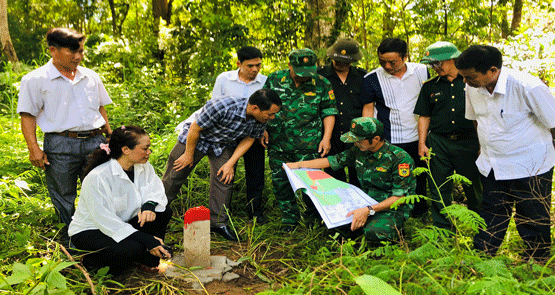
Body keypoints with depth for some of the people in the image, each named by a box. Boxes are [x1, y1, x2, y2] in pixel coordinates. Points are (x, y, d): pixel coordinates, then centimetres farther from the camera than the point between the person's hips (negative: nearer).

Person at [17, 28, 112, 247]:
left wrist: (110, 137, 17)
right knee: (64, 198, 7)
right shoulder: (35, 80, -1)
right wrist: (34, 148, -11)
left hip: (95, 142, 4)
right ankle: (70, 243, 23)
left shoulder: (91, 77, 13)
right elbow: (27, 116, -3)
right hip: (60, 146, -3)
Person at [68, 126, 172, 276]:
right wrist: (146, 240, -34)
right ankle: (92, 261, -3)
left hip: (123, 224, 7)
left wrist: (149, 205, -33)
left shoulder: (144, 167, -6)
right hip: (89, 232, -6)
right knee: (132, 249, -33)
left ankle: (146, 260, 1)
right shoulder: (97, 177, -28)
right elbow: (106, 221, -30)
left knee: (164, 212, -15)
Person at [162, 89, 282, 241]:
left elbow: (249, 139, -4)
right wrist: (189, 155, -14)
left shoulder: (261, 118, -21)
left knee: (224, 180, -2)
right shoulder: (222, 107, -40)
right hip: (195, 138, -4)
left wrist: (231, 163, -10)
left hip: (224, 144, 4)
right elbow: (195, 128, -26)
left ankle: (218, 223, 13)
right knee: (175, 175, 7)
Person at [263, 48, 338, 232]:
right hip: (278, 144, 2)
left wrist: (326, 138, -4)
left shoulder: (322, 84, -1)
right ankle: (289, 217, 26)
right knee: (280, 181, 8)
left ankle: (315, 217, 24)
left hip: (309, 145, -2)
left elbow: (329, 112, 4)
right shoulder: (274, 80, 2)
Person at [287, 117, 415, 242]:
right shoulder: (360, 150, 2)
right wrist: (298, 165, 8)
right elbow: (333, 161, 11)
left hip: (392, 209, -5)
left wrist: (369, 210, -31)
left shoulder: (401, 159, -18)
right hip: (365, 202, 5)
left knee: (374, 232, -35)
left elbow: (399, 197, -19)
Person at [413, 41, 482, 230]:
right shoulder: (430, 87, 9)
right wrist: (422, 143, 4)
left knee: (474, 188, 7)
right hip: (438, 142, 2)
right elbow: (424, 116, 12)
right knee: (439, 188, 5)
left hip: (468, 142, -2)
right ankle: (442, 229, 18)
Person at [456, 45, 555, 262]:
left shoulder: (528, 87, -23)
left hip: (530, 170, -5)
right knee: (489, 220, 15)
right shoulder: (473, 88, -4)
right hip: (492, 168, 5)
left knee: (533, 224, 9)